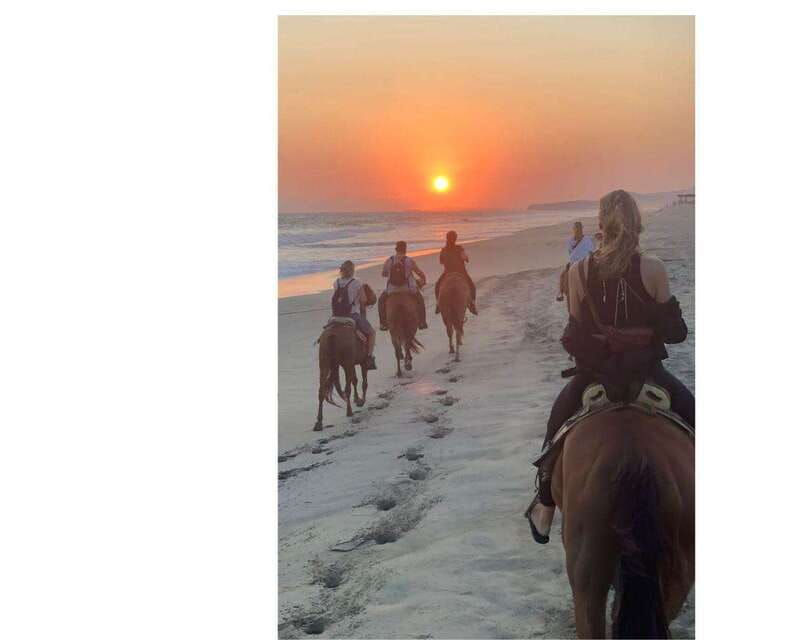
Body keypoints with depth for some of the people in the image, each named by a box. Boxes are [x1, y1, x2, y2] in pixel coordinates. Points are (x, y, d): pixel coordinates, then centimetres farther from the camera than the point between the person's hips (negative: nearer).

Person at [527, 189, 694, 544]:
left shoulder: (579, 271, -11)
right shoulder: (652, 268, -14)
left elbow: (576, 331, -4)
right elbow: (676, 331, -8)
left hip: (595, 370, 2)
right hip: (647, 369, -1)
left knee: (557, 420, 26)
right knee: (691, 416, 22)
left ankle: (545, 506, 29)